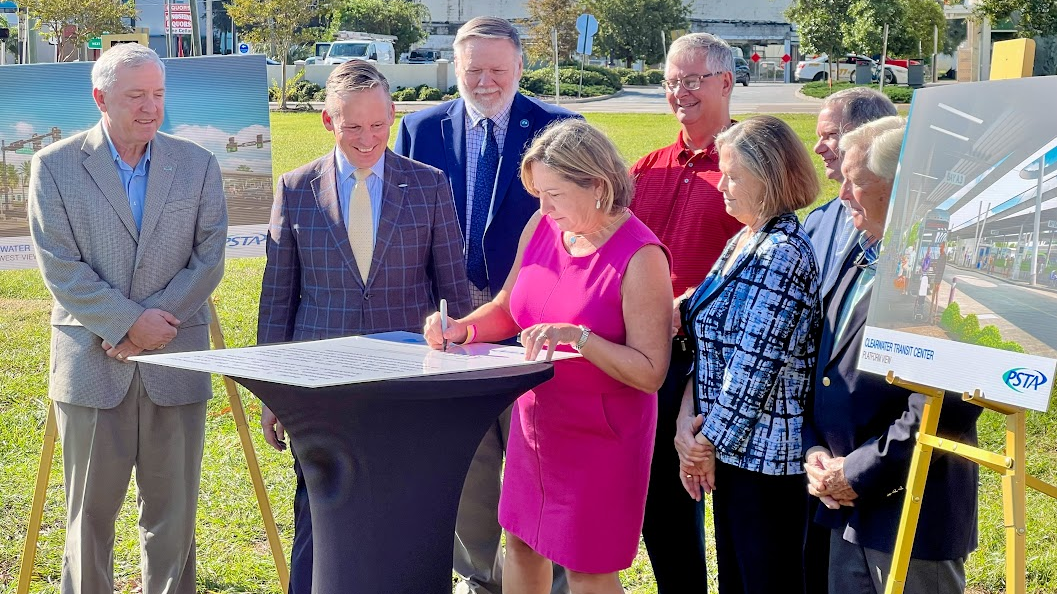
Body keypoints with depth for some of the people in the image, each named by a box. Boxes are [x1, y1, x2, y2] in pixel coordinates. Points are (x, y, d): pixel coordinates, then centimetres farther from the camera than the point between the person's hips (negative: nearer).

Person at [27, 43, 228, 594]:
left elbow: (209, 261, 0)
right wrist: (131, 321, -13)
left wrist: (151, 327, -9)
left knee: (173, 516, 7)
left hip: (175, 363, 2)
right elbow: (60, 268, -7)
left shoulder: (198, 165, 5)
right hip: (90, 366, -1)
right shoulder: (55, 166, 0)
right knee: (89, 513, 5)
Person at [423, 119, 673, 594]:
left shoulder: (640, 257, -21)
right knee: (522, 544, 19)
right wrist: (462, 329, -8)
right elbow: (507, 309, 12)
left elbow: (651, 372, -22)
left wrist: (579, 337, -33)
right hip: (535, 424, 7)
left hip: (599, 439, -7)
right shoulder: (542, 227, -1)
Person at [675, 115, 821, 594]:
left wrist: (709, 442, -12)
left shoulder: (782, 253, -17)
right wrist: (688, 419, -3)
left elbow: (755, 363, -20)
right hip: (731, 449, 9)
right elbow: (710, 342, 10)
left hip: (764, 453, -9)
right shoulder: (743, 242, 12)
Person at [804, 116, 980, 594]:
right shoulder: (860, 257, 12)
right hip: (849, 509, 9)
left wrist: (856, 473, -17)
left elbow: (944, 407, -24)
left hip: (910, 515, -9)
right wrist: (815, 450, 3)